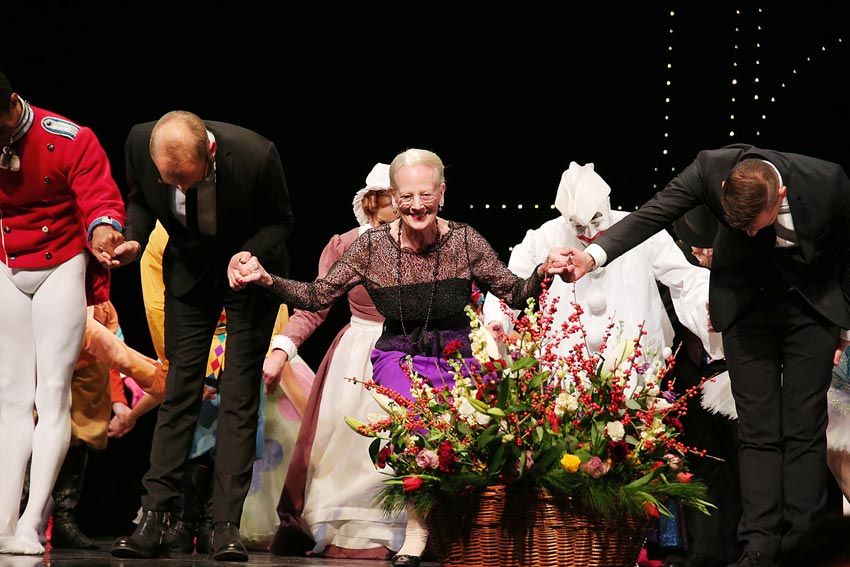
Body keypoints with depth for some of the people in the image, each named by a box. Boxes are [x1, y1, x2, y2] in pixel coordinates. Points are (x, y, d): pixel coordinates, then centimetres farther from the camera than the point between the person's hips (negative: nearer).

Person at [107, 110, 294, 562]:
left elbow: (280, 218, -11)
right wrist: (134, 238, -19)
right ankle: (153, 521, -1)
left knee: (240, 395, -7)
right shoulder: (140, 144, -24)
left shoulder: (256, 155, -32)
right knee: (179, 387, -1)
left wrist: (251, 253, -29)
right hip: (189, 270, 3)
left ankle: (227, 527, -7)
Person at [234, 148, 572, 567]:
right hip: (400, 356, -1)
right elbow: (316, 296, -2)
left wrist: (542, 273, -20)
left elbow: (515, 294, 0)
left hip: (457, 356, 1)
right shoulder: (372, 246, -5)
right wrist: (265, 279, -16)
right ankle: (416, 532, -11)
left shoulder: (464, 241, -5)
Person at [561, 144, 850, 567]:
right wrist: (594, 255, -34)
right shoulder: (712, 169, -24)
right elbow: (651, 215, -20)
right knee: (758, 432, -4)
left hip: (811, 306, -1)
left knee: (805, 431, -3)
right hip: (747, 305, 1)